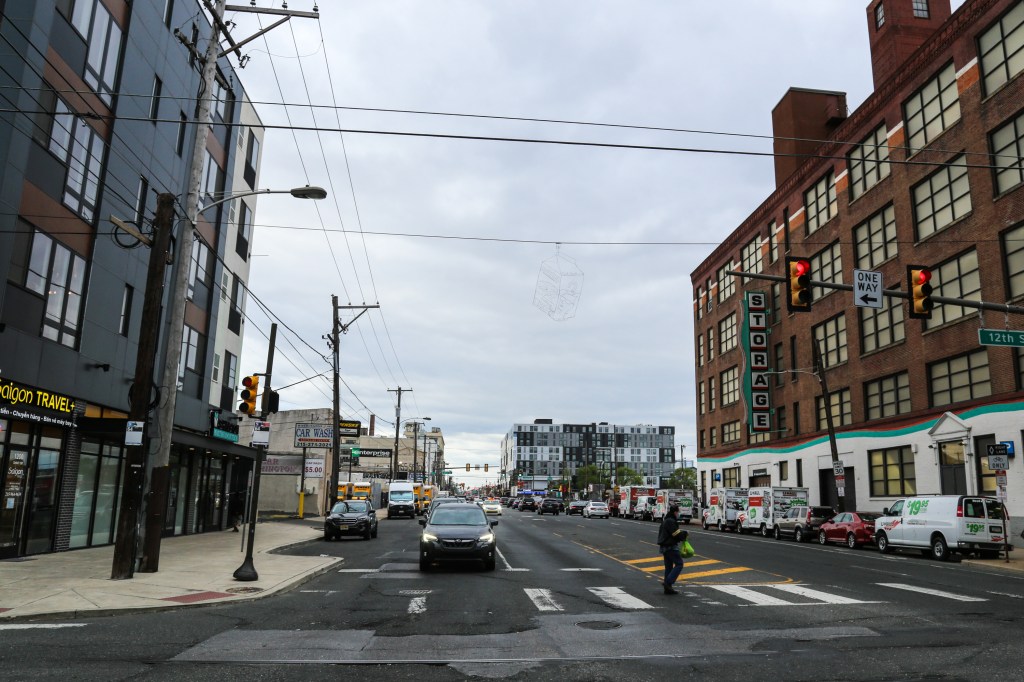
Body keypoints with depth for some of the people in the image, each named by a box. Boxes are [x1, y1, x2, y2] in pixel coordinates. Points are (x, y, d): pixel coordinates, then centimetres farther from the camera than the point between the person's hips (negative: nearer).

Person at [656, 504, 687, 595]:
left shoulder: (665, 520, 17)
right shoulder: (671, 521, -16)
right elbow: (677, 534, -20)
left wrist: (681, 532, 10)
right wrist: (685, 533, -3)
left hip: (664, 547, 10)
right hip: (671, 547, -10)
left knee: (668, 566, 12)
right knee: (679, 564, -6)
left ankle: (668, 588, 14)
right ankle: (668, 582, -14)